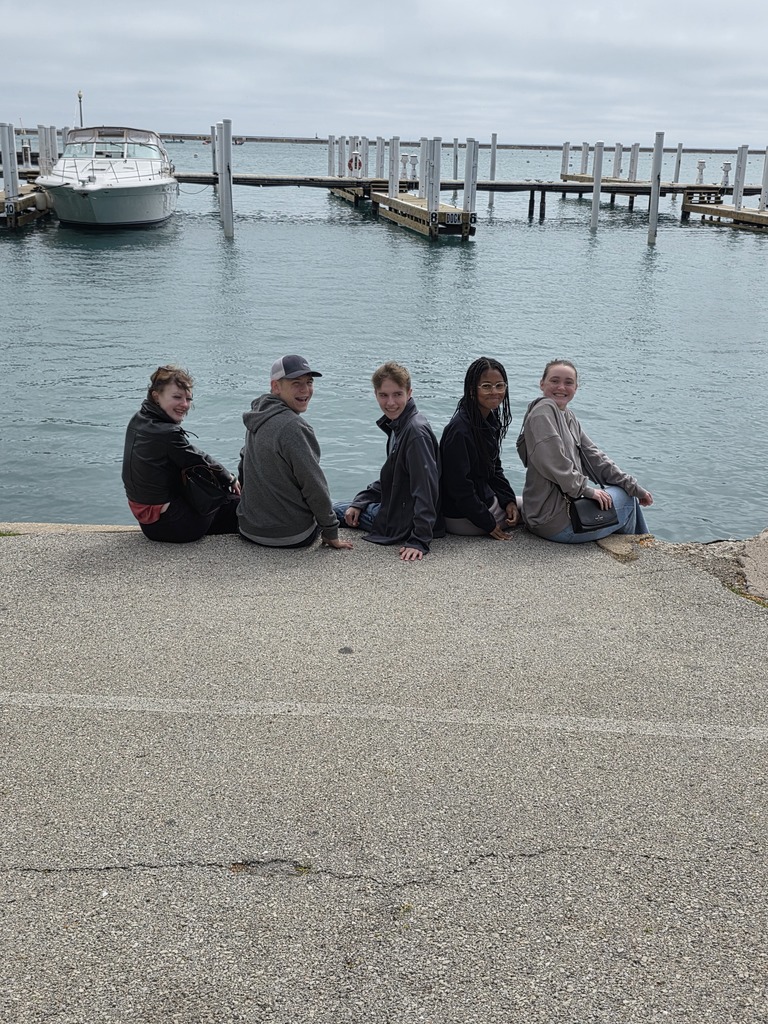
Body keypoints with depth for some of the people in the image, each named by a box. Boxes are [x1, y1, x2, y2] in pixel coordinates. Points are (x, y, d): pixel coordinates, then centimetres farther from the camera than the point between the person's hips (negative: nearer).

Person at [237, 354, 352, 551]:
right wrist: (331, 533, -9)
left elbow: (244, 468, 17)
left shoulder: (257, 418, 5)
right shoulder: (293, 426, -22)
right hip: (292, 537, -8)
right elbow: (314, 486, -19)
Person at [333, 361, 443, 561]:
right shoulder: (396, 426, 7)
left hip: (406, 521, -10)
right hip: (397, 507, 10)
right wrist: (359, 503, 6)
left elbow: (426, 488, -29)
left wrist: (419, 540, -32)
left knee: (337, 511, 2)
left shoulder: (416, 432, -24)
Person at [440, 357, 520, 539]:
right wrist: (488, 524, -19)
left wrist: (508, 500, -1)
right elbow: (459, 485, -25)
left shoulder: (491, 420, 4)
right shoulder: (459, 430, -25)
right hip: (463, 518, -9)